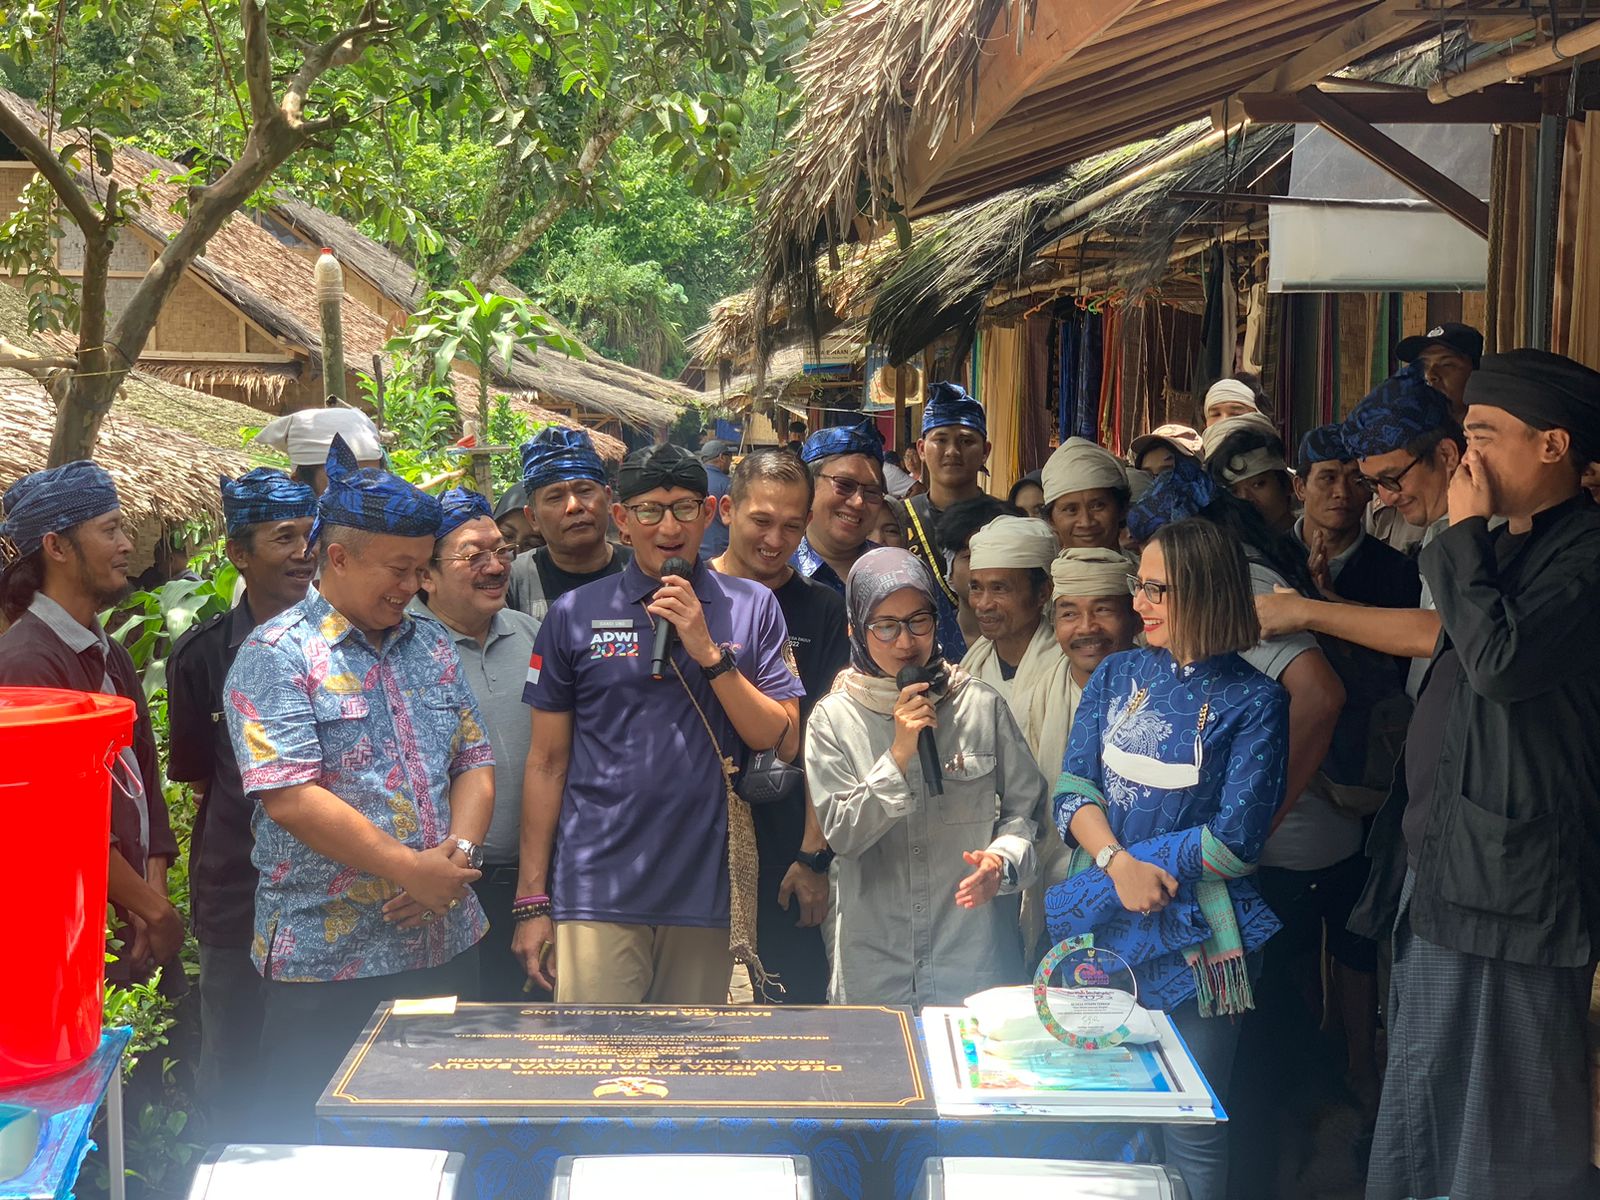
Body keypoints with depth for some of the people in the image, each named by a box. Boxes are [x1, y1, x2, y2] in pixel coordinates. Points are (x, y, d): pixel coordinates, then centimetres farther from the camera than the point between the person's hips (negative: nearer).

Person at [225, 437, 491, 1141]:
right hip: (328, 960, -6)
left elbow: (475, 763, 10)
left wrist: (458, 851, -9)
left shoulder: (432, 646, 12)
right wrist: (410, 868, -19)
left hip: (446, 944, 6)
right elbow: (289, 797, -19)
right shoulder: (277, 655, -9)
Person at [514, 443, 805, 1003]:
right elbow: (548, 762, 6)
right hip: (598, 890, -1)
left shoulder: (752, 607, 4)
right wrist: (532, 900, 3)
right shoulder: (574, 615, 3)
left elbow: (783, 742, -1)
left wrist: (708, 652, -13)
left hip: (708, 889, 1)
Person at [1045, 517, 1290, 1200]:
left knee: (1191, 1137, 6)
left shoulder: (1253, 701, -7)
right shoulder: (1118, 675, 6)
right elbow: (1072, 792, -1)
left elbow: (1236, 841, -12)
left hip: (1193, 939, -4)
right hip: (1099, 926, 4)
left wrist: (1142, 861, -12)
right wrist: (1117, 862, -18)